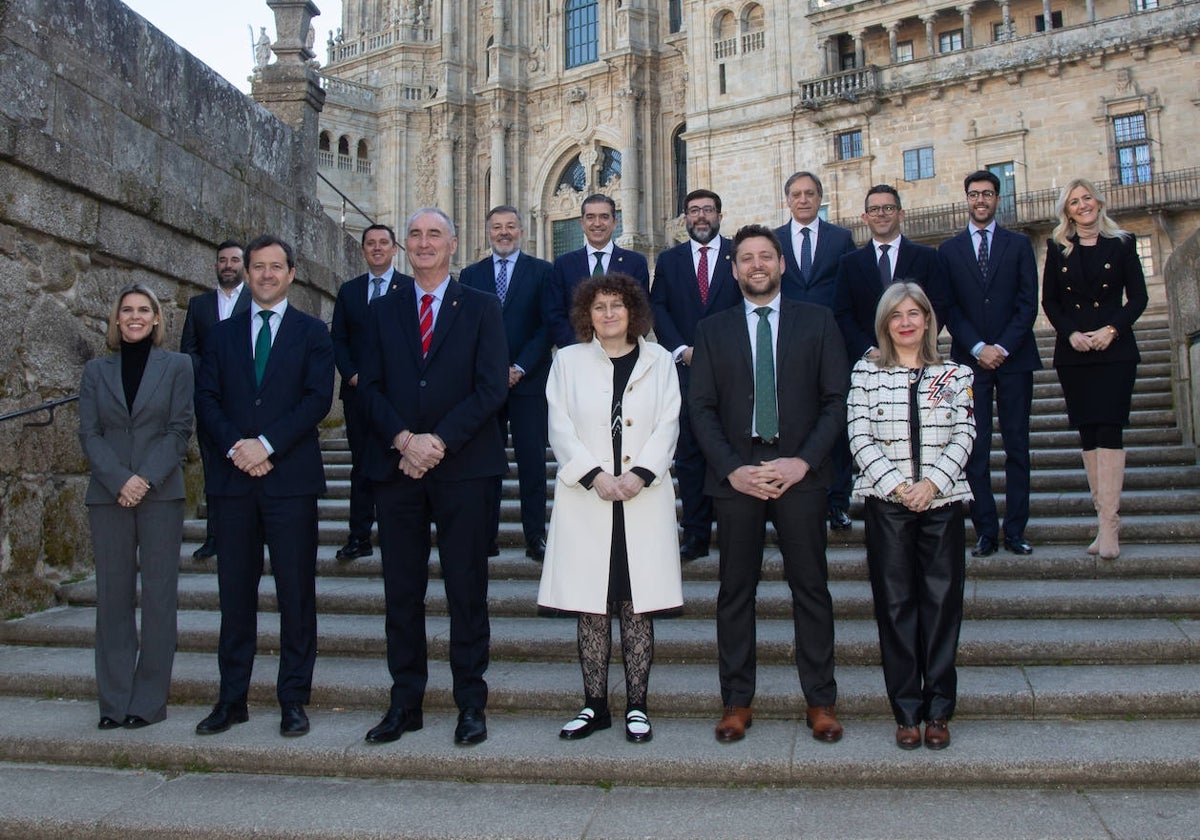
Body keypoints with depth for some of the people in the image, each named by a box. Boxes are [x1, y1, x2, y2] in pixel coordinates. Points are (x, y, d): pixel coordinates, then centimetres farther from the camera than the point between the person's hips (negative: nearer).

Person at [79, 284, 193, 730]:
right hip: (107, 494, 2)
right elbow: (89, 433, 4)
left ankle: (150, 698, 8)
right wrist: (119, 480, -11)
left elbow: (180, 429, -1)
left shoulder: (177, 366, 5)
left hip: (161, 493, -2)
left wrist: (147, 479, -12)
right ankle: (114, 700, 12)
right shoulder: (96, 370, 11)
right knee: (113, 593, 4)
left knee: (158, 593, 0)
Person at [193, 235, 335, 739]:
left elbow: (318, 398, -6)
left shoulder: (312, 333, 6)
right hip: (234, 477, 3)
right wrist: (234, 446, -10)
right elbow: (207, 398, 7)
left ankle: (293, 700, 10)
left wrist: (267, 445, -14)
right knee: (235, 592, 8)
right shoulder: (224, 334, 16)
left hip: (291, 478, -3)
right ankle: (232, 698, 18)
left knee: (295, 593, 1)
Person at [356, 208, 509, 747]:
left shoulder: (482, 308, 5)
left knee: (466, 591, 3)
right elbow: (370, 386, 6)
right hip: (396, 465, 3)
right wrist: (404, 440, -11)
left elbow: (492, 387, -5)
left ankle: (471, 705, 14)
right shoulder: (384, 311, 14)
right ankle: (405, 703, 18)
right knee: (401, 592, 7)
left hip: (463, 466, -3)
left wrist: (440, 441, -14)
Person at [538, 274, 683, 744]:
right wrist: (595, 476, -11)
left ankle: (636, 706, 11)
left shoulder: (658, 361, 11)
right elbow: (560, 427, 2)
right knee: (591, 607, 3)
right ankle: (595, 705, 13)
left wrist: (640, 475, -11)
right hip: (586, 498, 0)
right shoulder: (568, 361, 10)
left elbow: (668, 425, 3)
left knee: (638, 606, 2)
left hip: (643, 498, 0)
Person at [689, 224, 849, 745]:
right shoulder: (713, 330, 11)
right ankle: (737, 702, 15)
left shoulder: (817, 321, 8)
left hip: (800, 472, -1)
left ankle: (820, 701, 15)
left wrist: (804, 461, -9)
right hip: (735, 475, 1)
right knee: (735, 592, 4)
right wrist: (731, 468, -8)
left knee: (811, 588, 4)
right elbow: (701, 407, 5)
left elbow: (837, 399, 3)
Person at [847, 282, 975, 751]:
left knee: (942, 601, 2)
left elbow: (964, 435, 1)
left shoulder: (955, 374, 9)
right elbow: (860, 439, -1)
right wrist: (897, 486, -12)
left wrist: (931, 483, -13)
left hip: (941, 501, 1)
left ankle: (938, 710, 12)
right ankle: (906, 712, 10)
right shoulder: (866, 373, 6)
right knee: (896, 604, 2)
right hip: (886, 503, -1)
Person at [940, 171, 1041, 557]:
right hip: (970, 360, 0)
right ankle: (986, 531, 3)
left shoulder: (1019, 245, 10)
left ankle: (1015, 530, 8)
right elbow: (948, 307, 3)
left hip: (1014, 358, 1)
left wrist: (1003, 347, -10)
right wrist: (978, 348, -9)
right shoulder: (949, 249, 9)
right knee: (976, 449, -3)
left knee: (1017, 447, 2)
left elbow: (1028, 304, 2)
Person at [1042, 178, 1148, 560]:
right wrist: (1071, 333, -10)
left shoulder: (1121, 243, 5)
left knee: (1108, 431, -11)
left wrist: (1112, 329, -13)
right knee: (1088, 434, 2)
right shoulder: (1057, 248, 9)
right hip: (1073, 353, 2)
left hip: (1115, 350, -2)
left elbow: (1138, 297, 2)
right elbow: (1049, 301, 6)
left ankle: (1108, 523, -13)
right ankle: (1107, 520, 8)